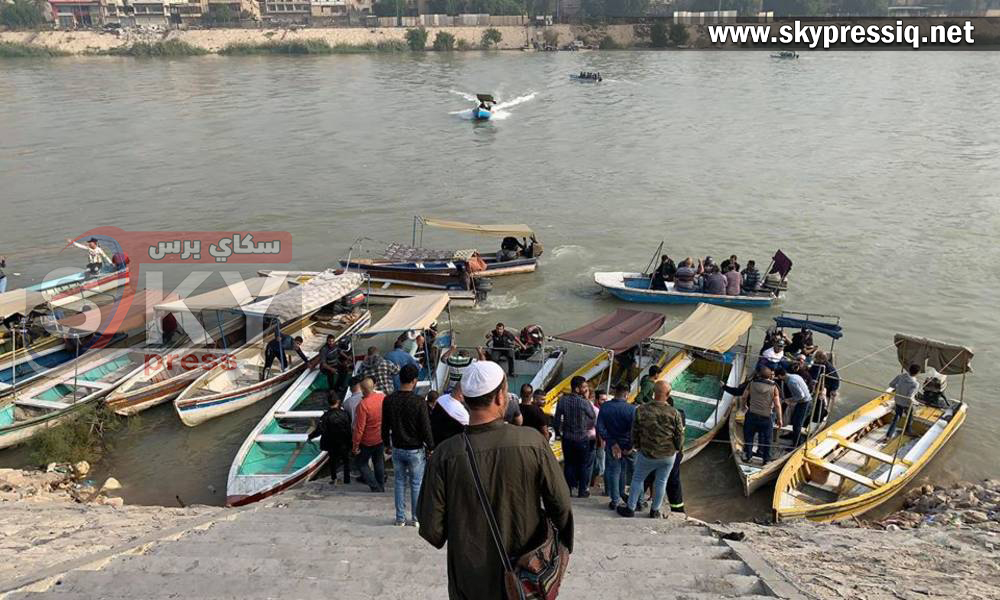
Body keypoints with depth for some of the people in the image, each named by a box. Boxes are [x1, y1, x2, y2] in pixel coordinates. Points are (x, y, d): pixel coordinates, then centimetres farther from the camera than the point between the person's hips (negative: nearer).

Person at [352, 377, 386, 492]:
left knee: (362, 463, 12)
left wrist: (355, 445, -13)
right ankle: (381, 487, 32)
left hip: (367, 441, -6)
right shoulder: (382, 397, -11)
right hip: (381, 438, 6)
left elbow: (359, 428, -23)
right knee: (379, 461, 22)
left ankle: (376, 488, 8)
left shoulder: (363, 405, -28)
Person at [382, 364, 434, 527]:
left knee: (400, 483, 14)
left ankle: (400, 518, 19)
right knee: (416, 484, 9)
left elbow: (385, 426, 4)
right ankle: (416, 518, 16)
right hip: (415, 450, -4)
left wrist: (386, 445, 18)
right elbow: (426, 428, -15)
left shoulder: (388, 400, -6)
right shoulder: (419, 402, -19)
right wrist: (431, 448, -2)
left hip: (397, 449, 4)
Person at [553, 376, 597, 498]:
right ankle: (582, 491, 15)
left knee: (568, 464, 14)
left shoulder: (562, 400, -6)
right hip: (582, 438, -3)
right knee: (584, 465, 10)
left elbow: (556, 420, -2)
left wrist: (558, 432, 14)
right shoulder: (584, 402, -16)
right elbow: (593, 417, 0)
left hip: (567, 438, 3)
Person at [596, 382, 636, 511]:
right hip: (628, 445, -2)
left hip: (612, 445, 2)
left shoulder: (605, 407, -9)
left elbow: (600, 428, -11)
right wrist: (630, 447, -10)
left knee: (613, 472, 12)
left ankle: (615, 501, 15)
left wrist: (612, 443, -7)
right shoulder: (632, 409, -18)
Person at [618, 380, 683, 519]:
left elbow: (634, 432, -2)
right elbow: (680, 435, -6)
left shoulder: (641, 410, -13)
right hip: (668, 455, 1)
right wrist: (677, 448, 14)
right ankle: (655, 510, 28)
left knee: (637, 479, 16)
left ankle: (630, 508, 22)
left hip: (647, 454, 0)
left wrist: (637, 446, 15)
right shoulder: (674, 413, -15)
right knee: (661, 482, 16)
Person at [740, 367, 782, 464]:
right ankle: (766, 459, 22)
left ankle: (747, 456, 22)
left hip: (752, 415, 1)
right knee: (766, 439, 14)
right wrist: (780, 419, -2)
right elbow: (777, 405, -9)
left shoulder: (752, 383, -2)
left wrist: (744, 405, 21)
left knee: (748, 437, 16)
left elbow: (744, 397, 1)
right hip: (766, 417, -1)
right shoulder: (774, 388, -7)